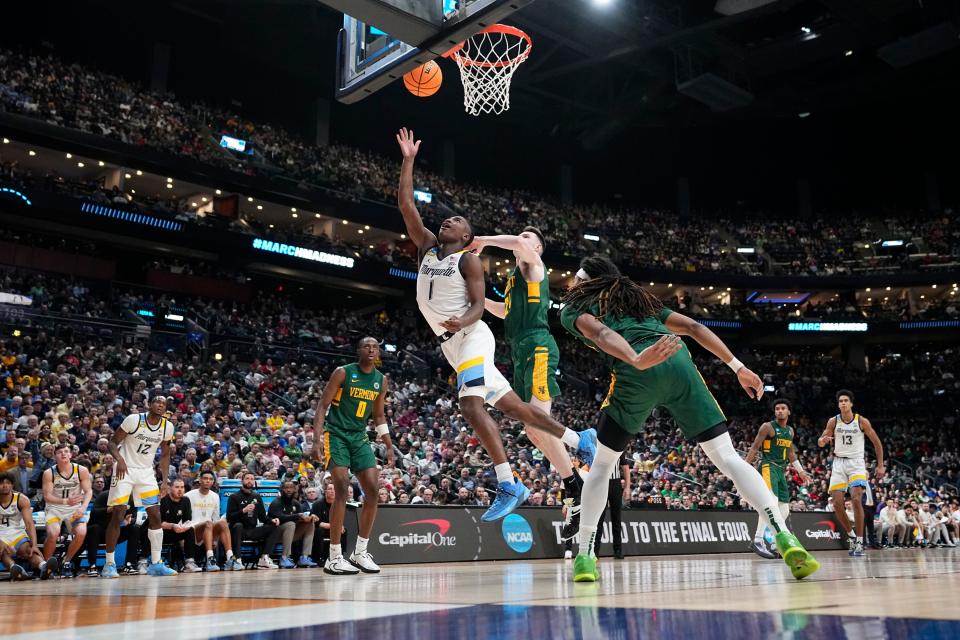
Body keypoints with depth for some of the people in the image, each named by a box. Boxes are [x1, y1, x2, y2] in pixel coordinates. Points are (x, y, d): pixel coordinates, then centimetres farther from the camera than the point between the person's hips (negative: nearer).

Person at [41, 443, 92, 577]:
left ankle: (66, 562, 5)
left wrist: (83, 508, -23)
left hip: (75, 508, 1)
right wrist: (66, 501, -30)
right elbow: (47, 496, -13)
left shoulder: (81, 470, -7)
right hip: (54, 508, -1)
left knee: (81, 533, -21)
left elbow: (88, 491, -5)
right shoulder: (49, 473, -9)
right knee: (53, 534, -26)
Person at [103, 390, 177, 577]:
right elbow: (112, 442, -10)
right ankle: (109, 564, 7)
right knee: (117, 516, -6)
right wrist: (119, 459, -29)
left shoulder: (167, 427, -2)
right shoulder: (134, 419, -16)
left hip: (147, 472, 5)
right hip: (125, 470, -4)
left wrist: (164, 481, 3)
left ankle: (156, 564, 6)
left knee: (155, 516, -1)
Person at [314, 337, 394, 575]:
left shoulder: (382, 380, 7)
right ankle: (334, 557, -13)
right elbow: (322, 406, -9)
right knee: (342, 488, -19)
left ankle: (360, 552, 10)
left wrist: (389, 446, 11)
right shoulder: (343, 372, -9)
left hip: (360, 437, 6)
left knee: (373, 491, -3)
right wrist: (317, 438, -21)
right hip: (335, 434, -6)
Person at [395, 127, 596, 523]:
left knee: (472, 407, -23)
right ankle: (579, 439, 21)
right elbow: (405, 204, 10)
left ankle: (508, 486, -20)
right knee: (512, 406, 10)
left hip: (471, 336, -7)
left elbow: (478, 306, -9)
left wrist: (463, 321, -30)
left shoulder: (469, 260, -1)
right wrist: (408, 160, 9)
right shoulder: (427, 245, 16)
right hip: (453, 344, 7)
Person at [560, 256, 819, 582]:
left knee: (601, 464, 16)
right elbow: (694, 327, 26)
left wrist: (636, 360, -21)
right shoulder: (641, 298, 36)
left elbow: (600, 333, -3)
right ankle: (785, 537, -13)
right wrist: (738, 367, 23)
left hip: (636, 373, -3)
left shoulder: (573, 309, 21)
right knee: (728, 457, 4)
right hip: (678, 361, 4)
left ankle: (585, 556, 14)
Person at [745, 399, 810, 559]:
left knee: (784, 510, 5)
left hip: (781, 471, 8)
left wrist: (800, 471, 26)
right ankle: (757, 541, -32)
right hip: (768, 467, -8)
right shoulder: (767, 427, -4)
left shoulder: (790, 430, 17)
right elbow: (754, 448, -7)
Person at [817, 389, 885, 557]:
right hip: (838, 463, 3)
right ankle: (852, 535, 17)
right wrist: (823, 440, -24)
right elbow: (820, 442, 1)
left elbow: (877, 443, 3)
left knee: (856, 499, -19)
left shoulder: (862, 421, -5)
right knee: (837, 503, -5)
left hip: (856, 463, -3)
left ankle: (859, 542, -10)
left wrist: (880, 465, 1)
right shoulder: (833, 421, 0)